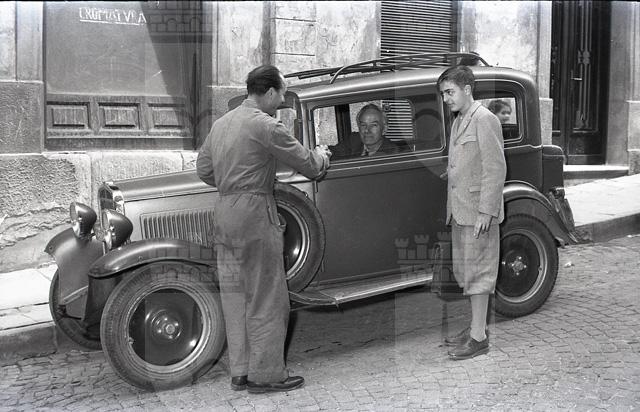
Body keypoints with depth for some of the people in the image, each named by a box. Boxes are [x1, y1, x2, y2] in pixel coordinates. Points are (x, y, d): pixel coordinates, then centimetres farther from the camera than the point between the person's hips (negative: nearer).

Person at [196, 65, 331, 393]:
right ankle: (266, 375, 10)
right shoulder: (266, 125, -12)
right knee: (266, 298, 2)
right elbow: (309, 166, -6)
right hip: (254, 215, -8)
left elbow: (204, 170, 17)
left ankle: (240, 372, 20)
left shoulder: (221, 123, 13)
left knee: (234, 296, 12)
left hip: (223, 213, 8)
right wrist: (321, 155, 15)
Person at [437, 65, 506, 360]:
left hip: (478, 212, -9)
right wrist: (452, 210, 16)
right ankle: (476, 327, 27)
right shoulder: (458, 122, 16)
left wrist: (485, 211, -20)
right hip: (459, 211, 9)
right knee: (464, 270, 15)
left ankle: (479, 338, 5)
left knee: (476, 270, -3)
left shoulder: (484, 119, -12)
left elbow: (495, 168, -17)